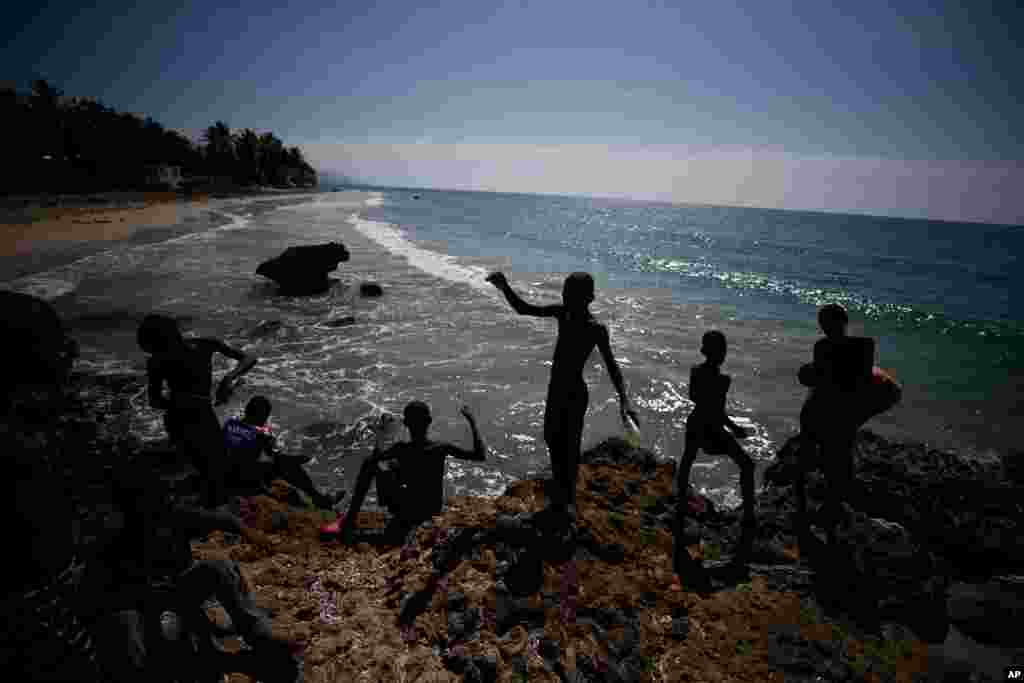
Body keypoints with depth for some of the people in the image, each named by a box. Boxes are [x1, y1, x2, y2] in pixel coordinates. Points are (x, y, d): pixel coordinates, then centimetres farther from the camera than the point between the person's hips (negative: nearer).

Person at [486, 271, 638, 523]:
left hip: (575, 394, -7)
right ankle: (560, 496, 40)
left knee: (570, 447, 7)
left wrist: (624, 399, -39)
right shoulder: (562, 313, -5)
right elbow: (523, 309, 0)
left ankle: (569, 500, 30)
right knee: (553, 441, 19)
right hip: (555, 390, 7)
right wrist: (505, 288, -16)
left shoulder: (596, 329, -21)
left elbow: (612, 366, -26)